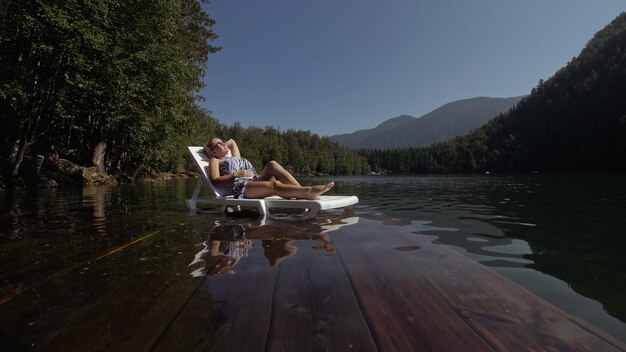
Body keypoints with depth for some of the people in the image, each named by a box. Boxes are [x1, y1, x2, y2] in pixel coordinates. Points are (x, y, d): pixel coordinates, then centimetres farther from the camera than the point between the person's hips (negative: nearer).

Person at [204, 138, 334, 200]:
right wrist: (237, 174, -6)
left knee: (272, 164, -21)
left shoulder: (235, 158, 39)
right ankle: (308, 191, -49)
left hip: (256, 181, 7)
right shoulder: (215, 161, 19)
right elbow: (215, 181, 0)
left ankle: (302, 193, -35)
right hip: (241, 186, -7)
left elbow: (231, 141, 57)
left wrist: (219, 146, 47)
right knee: (274, 184, -33)